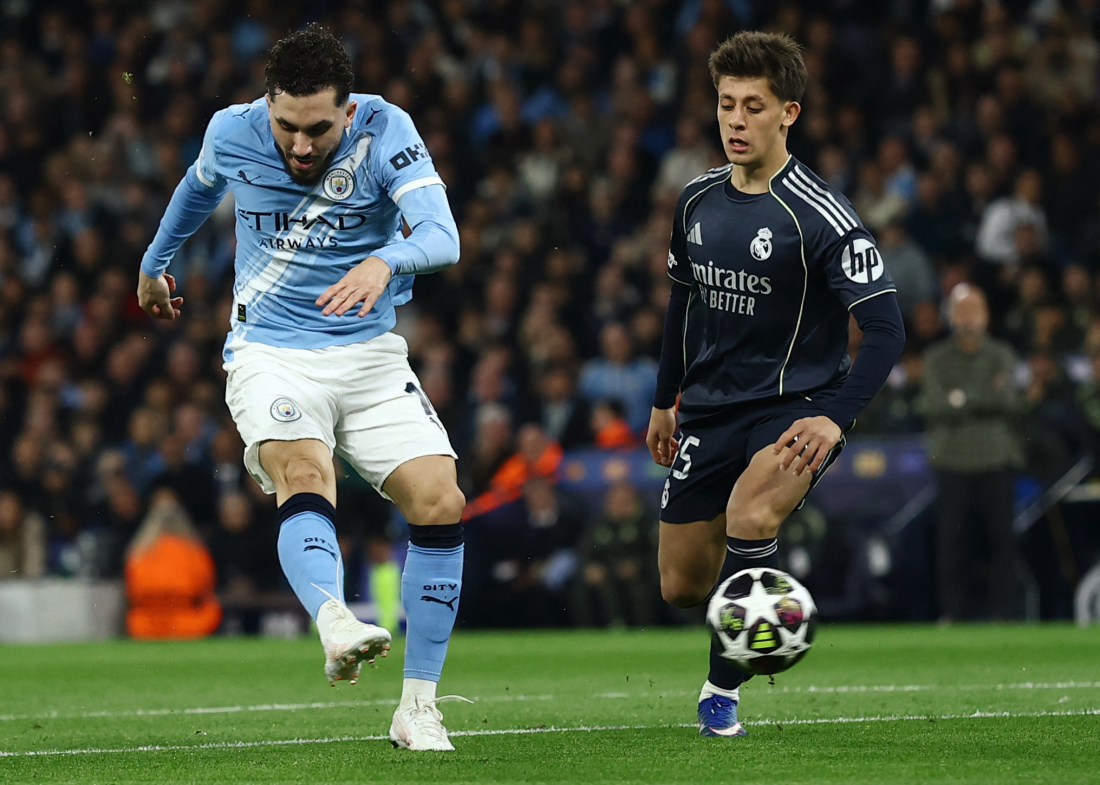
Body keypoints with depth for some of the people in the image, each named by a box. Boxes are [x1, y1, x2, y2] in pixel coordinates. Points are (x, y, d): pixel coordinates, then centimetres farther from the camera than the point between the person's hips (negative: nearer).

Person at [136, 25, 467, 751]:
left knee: (441, 504, -14)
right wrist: (156, 261, 38)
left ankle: (418, 706, -3)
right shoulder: (233, 133, -5)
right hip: (270, 356, -1)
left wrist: (385, 262, -50)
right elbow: (201, 182, 21)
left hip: (369, 356, 1)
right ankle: (334, 622, -60)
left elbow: (442, 236, -27)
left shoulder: (385, 131, -13)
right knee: (305, 476, -31)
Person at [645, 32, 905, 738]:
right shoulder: (699, 200, 3)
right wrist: (666, 400, 24)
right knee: (681, 587, 6)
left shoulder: (820, 216, -16)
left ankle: (723, 686, -18)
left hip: (795, 408, -6)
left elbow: (886, 329, -17)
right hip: (710, 410, 6)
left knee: (749, 513, -34)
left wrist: (836, 418, -28)